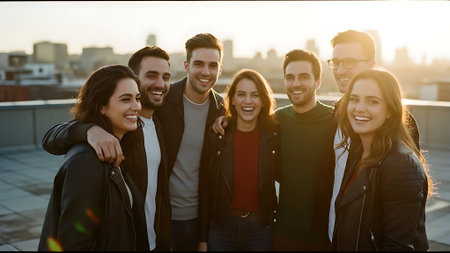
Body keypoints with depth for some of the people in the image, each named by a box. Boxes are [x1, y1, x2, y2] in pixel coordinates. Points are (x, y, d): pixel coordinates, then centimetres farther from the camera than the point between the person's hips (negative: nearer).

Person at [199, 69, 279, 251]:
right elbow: (205, 190, -3)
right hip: (221, 228, 0)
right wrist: (203, 239, -2)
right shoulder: (217, 136, -7)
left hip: (261, 229, 1)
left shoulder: (275, 135, -5)